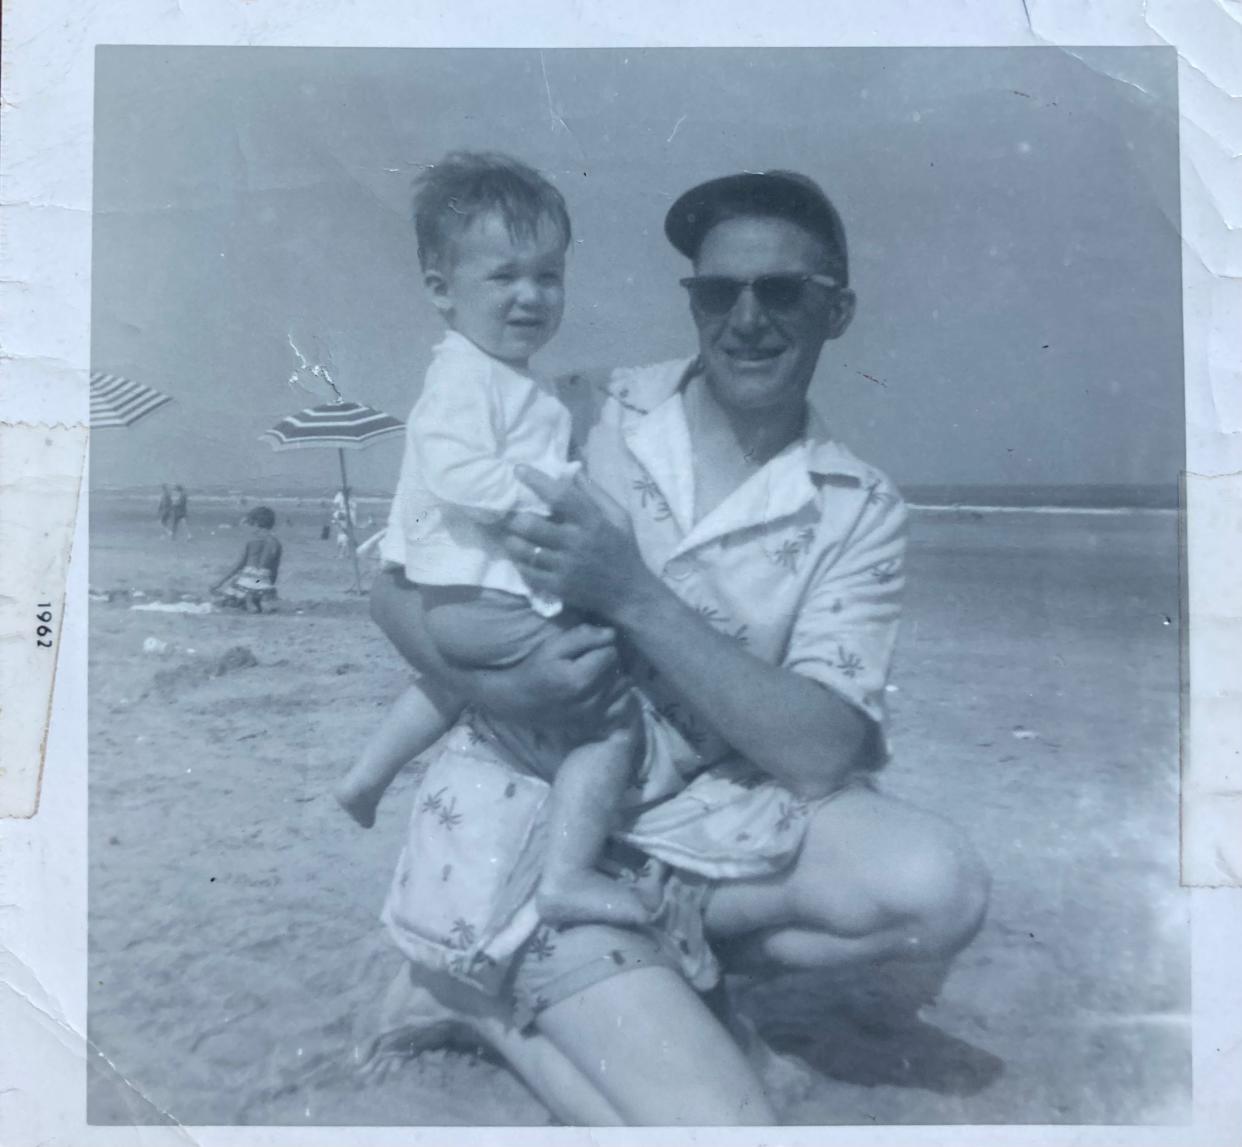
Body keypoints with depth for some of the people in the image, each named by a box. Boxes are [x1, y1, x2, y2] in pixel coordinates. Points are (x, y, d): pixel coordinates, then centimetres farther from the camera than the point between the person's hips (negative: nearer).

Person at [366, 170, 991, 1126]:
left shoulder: (860, 512, -3)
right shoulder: (584, 421, -6)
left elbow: (822, 755, -14)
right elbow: (401, 590, -2)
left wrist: (636, 597, -23)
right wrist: (500, 688, -23)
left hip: (704, 804, 4)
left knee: (937, 889, -22)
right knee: (717, 1119, -18)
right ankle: (481, 987, 7)